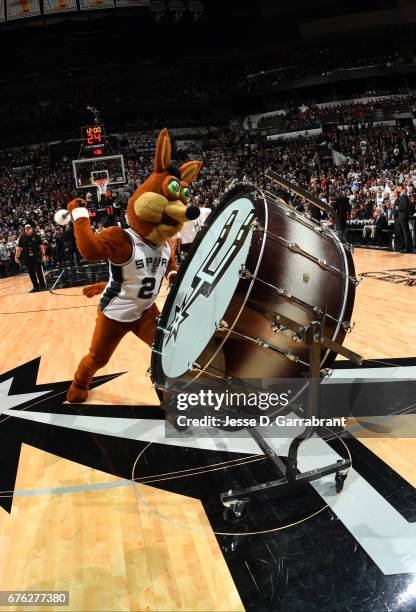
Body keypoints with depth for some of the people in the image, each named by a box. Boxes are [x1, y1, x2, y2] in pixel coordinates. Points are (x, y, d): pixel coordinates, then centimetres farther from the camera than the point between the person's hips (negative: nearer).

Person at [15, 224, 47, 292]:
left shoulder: (36, 236, -1)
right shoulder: (22, 237, 2)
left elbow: (41, 246, 1)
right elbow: (19, 248, 5)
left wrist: (43, 255, -4)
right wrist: (17, 256, 0)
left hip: (36, 256, -2)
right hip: (27, 258, 2)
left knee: (39, 271, -3)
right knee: (31, 273, 7)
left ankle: (42, 285, 8)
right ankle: (35, 287, 16)